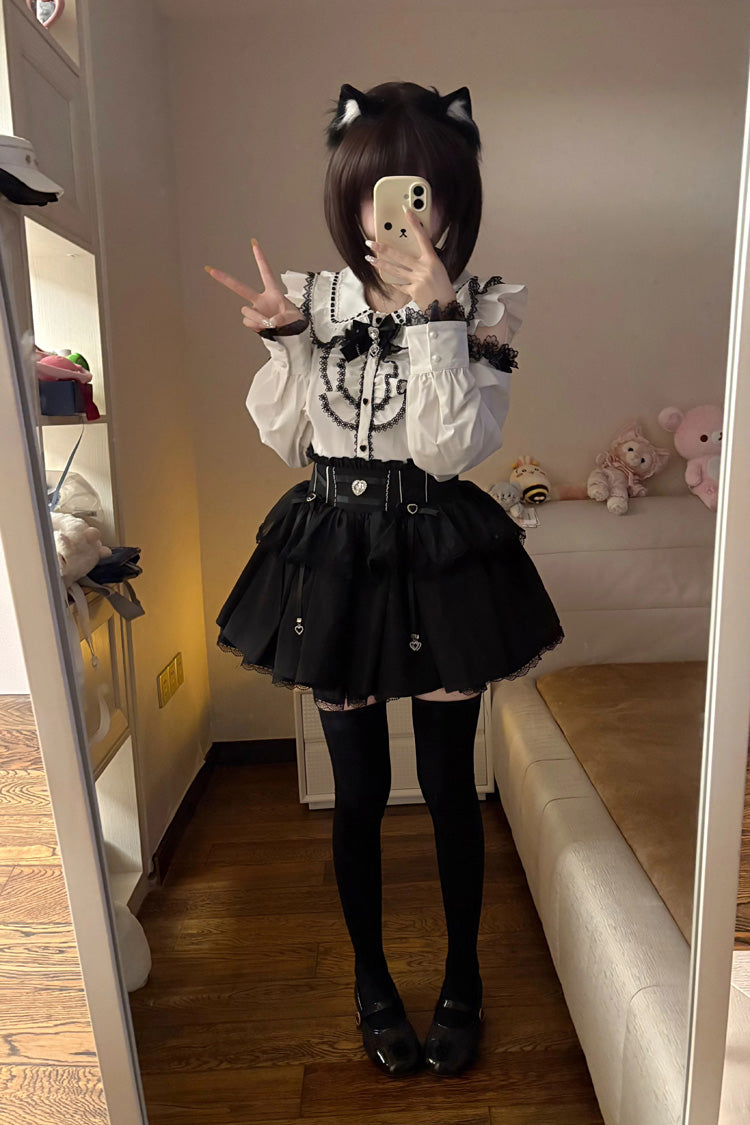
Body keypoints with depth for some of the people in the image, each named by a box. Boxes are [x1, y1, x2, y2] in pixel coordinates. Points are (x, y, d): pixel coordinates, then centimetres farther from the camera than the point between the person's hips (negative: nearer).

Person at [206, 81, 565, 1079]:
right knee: (359, 788, 13)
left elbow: (450, 447, -16)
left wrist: (432, 316, -20)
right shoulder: (315, 300, 3)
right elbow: (288, 441, 5)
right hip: (336, 554, 2)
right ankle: (371, 978, 40)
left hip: (443, 557, -1)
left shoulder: (483, 310, -4)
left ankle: (462, 978, 41)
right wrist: (284, 342, -7)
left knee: (450, 784, 12)